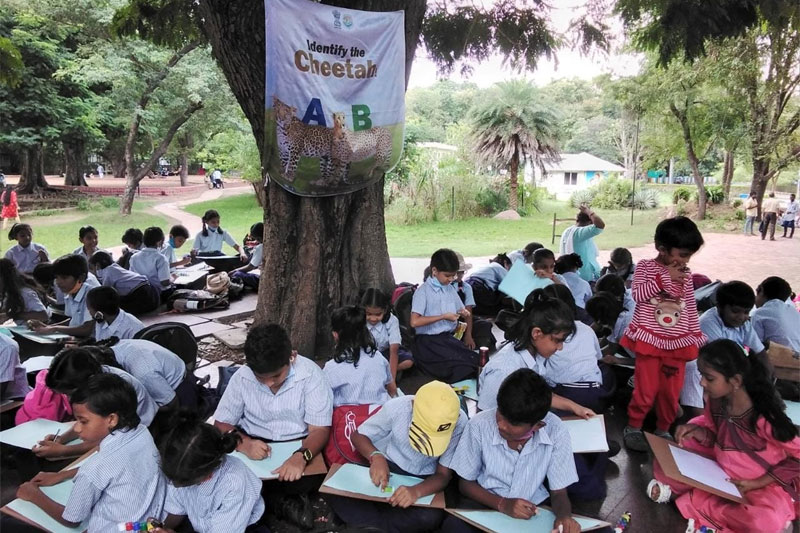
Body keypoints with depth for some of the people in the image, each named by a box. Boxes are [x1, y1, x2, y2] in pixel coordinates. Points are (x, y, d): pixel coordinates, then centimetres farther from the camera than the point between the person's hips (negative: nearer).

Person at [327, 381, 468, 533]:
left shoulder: (459, 423, -24)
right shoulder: (397, 407, -23)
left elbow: (444, 475, -17)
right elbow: (358, 435, -9)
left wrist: (416, 491, -38)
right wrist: (376, 456, -31)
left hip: (422, 480, 0)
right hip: (385, 465, 0)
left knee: (432, 516, -32)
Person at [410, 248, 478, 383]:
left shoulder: (450, 289, 13)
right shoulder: (423, 291, -9)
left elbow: (461, 309, 28)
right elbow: (415, 322, -19)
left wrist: (463, 313, 1)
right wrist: (443, 317, -16)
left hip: (448, 337, 7)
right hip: (428, 341, -7)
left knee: (476, 360, -17)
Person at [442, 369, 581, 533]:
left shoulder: (555, 431, -18)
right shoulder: (479, 424, -20)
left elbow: (559, 492, -8)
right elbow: (466, 483, -6)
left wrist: (564, 517, -30)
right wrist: (502, 504, -21)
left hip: (532, 509, 2)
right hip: (486, 502, -1)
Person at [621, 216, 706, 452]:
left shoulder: (685, 275, 9)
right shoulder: (645, 266, -3)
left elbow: (691, 308, 14)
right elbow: (637, 294, -16)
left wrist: (697, 335, 11)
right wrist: (664, 278, -18)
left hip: (678, 342, 4)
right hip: (650, 339, -4)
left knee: (671, 392, 9)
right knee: (647, 389, -2)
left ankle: (663, 431, 26)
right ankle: (633, 428, 17)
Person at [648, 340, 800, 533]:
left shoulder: (764, 417, -29)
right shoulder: (715, 400, -12)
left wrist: (757, 483, -18)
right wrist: (699, 432, -18)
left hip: (762, 485, -5)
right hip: (720, 473, 5)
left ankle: (691, 500, -15)